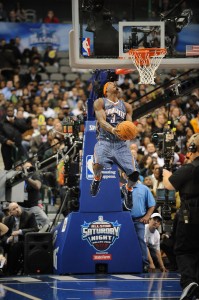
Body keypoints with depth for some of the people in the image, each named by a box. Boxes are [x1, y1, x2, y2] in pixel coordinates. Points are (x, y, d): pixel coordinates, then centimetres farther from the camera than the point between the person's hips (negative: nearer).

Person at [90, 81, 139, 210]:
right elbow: (102, 121, -10)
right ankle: (97, 178, 5)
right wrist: (112, 130, -31)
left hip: (121, 144, 3)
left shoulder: (126, 106, 18)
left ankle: (128, 189, 25)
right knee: (98, 164, -35)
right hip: (105, 141, -3)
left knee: (135, 173, -13)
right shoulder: (100, 102, 5)